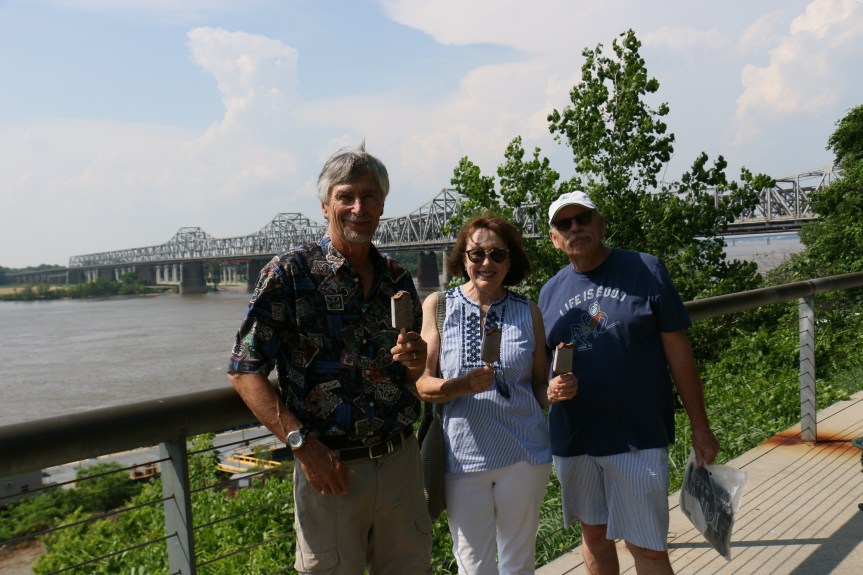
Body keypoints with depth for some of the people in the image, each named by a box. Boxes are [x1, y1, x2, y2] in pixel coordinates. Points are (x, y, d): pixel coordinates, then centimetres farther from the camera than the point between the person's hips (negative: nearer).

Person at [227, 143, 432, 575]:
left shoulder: (398, 280, 8)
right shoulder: (290, 273, -7)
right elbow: (245, 372, -9)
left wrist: (415, 365, -7)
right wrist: (301, 442, -18)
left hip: (401, 462, 4)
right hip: (330, 467, -4)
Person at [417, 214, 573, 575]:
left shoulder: (528, 312, 3)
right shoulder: (438, 306, -1)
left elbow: (540, 385, 10)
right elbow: (422, 385, -5)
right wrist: (464, 385, -23)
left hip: (524, 453, 2)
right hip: (463, 455, -1)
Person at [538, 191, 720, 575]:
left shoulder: (645, 271, -4)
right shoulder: (551, 292, 6)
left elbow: (678, 352, -3)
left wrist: (700, 428, -3)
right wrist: (552, 383, -10)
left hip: (638, 438, -3)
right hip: (572, 440, 4)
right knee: (594, 535, 18)